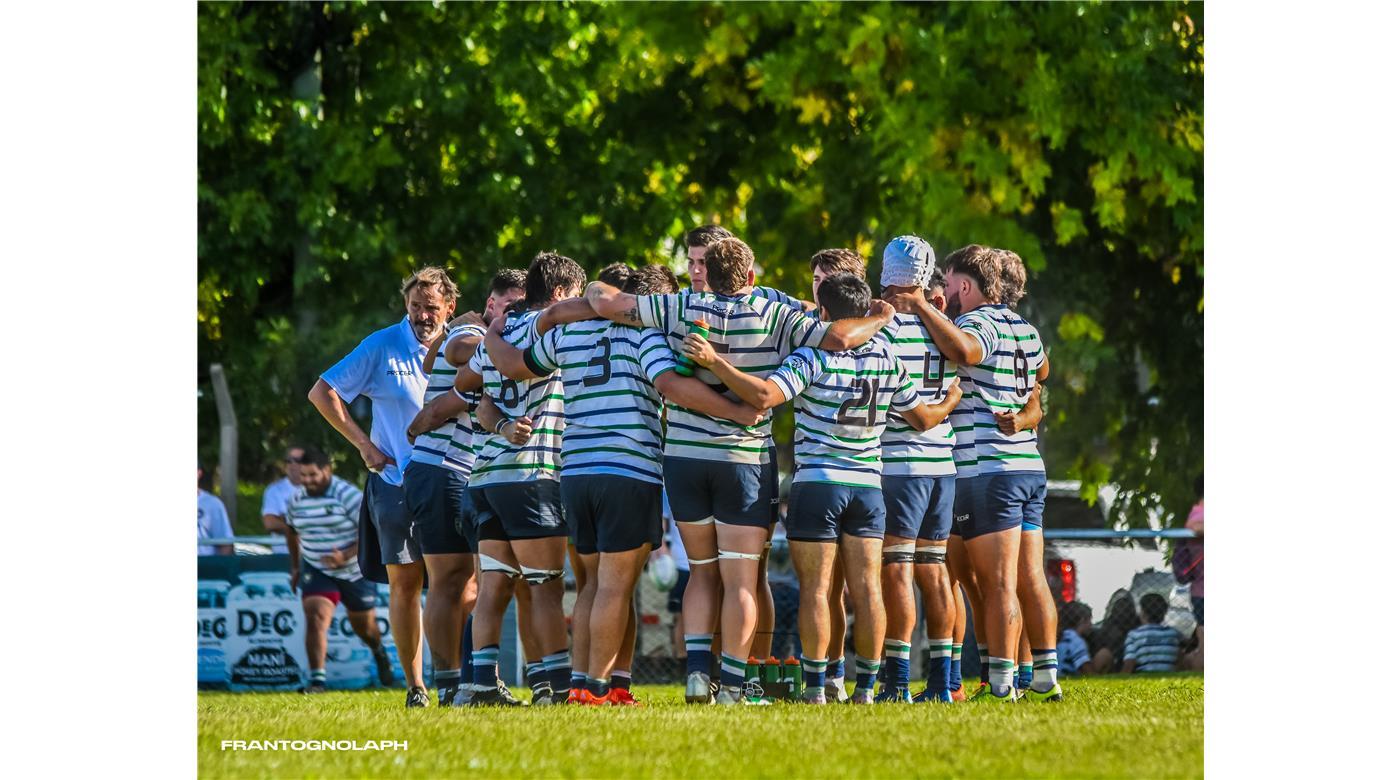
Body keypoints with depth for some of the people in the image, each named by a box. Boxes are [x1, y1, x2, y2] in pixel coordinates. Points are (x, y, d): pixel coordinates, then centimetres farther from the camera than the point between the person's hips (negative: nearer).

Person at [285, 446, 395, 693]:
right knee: (316, 617, -22)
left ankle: (380, 654, 51)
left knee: (364, 626, 16)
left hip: (355, 570, -2)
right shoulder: (297, 499, -2)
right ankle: (317, 679, -25)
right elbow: (292, 531, 18)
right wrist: (295, 566, 23)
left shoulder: (348, 495, -18)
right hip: (316, 569, 2)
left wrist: (346, 556, -31)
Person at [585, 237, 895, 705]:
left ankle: (697, 672, 2)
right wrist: (879, 319, 4)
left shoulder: (683, 309, -2)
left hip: (683, 456, 3)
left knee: (703, 571, 17)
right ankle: (731, 687, -2)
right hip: (746, 461, -2)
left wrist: (597, 289, 24)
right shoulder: (775, 317, -7)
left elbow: (607, 303, 1)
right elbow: (840, 337, -15)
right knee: (741, 581, 2)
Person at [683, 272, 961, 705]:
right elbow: (924, 418, 14)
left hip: (816, 483, -4)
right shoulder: (886, 360, 4)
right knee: (866, 589, 5)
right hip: (868, 486, 4)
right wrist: (950, 402, 35)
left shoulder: (813, 358, -11)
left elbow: (764, 396, -25)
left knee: (814, 589, 0)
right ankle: (865, 687, 5)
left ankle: (815, 687, -3)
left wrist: (714, 362, -23)